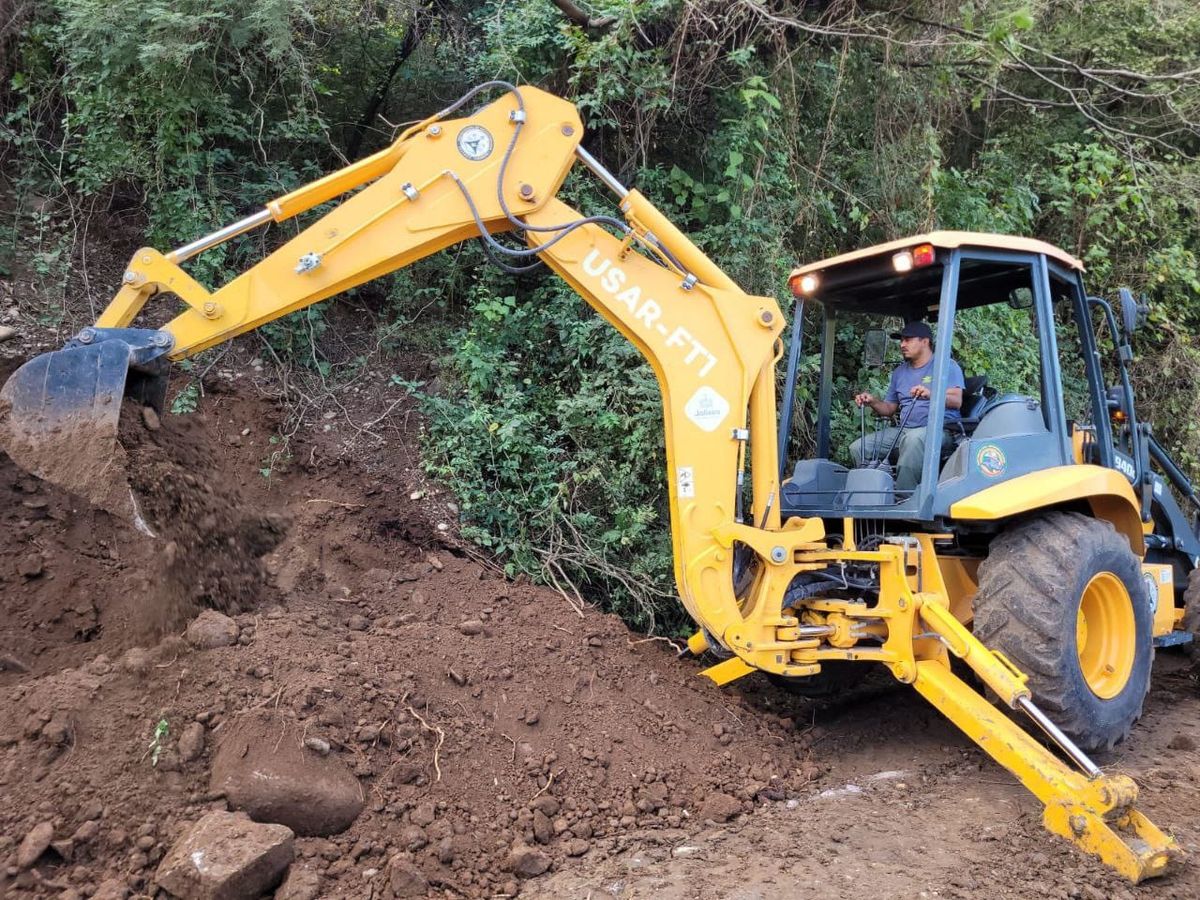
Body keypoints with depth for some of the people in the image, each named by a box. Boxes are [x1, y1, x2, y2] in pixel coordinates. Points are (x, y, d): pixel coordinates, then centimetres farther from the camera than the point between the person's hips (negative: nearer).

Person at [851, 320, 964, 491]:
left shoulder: (947, 366, 4)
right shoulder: (899, 372, 24)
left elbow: (957, 401, -10)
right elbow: (890, 408, 23)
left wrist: (930, 394, -29)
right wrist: (873, 402, 1)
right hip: (904, 430, 6)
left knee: (913, 439, -41)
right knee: (858, 448, -12)